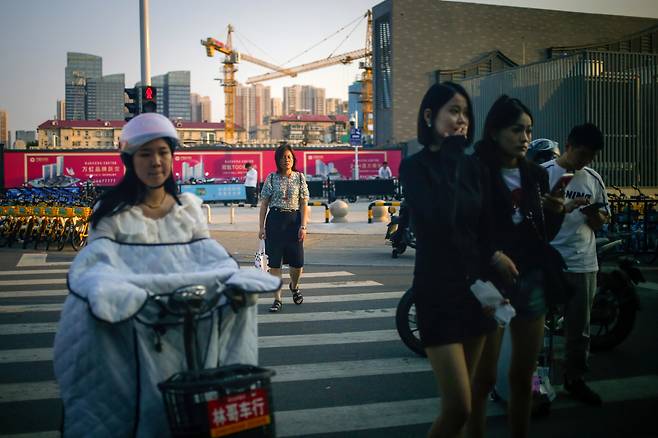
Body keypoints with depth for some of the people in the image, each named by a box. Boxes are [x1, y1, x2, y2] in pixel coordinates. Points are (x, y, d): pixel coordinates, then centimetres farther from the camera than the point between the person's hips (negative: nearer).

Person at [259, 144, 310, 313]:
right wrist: (261, 227, -2)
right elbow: (264, 204, 4)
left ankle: (294, 286, 35)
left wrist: (303, 226, -6)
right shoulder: (272, 178, 3)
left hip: (294, 220, 1)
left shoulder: (299, 177, 4)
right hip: (275, 220, 0)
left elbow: (304, 204, 2)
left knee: (297, 262, 3)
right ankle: (277, 299, 8)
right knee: (274, 262, -1)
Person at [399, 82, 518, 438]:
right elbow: (441, 220, -23)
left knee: (461, 403, 10)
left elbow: (487, 229, 11)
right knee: (459, 407, -9)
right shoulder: (414, 167, -8)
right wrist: (450, 156, -15)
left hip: (475, 287, 6)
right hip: (438, 290, -6)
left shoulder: (472, 166, 8)